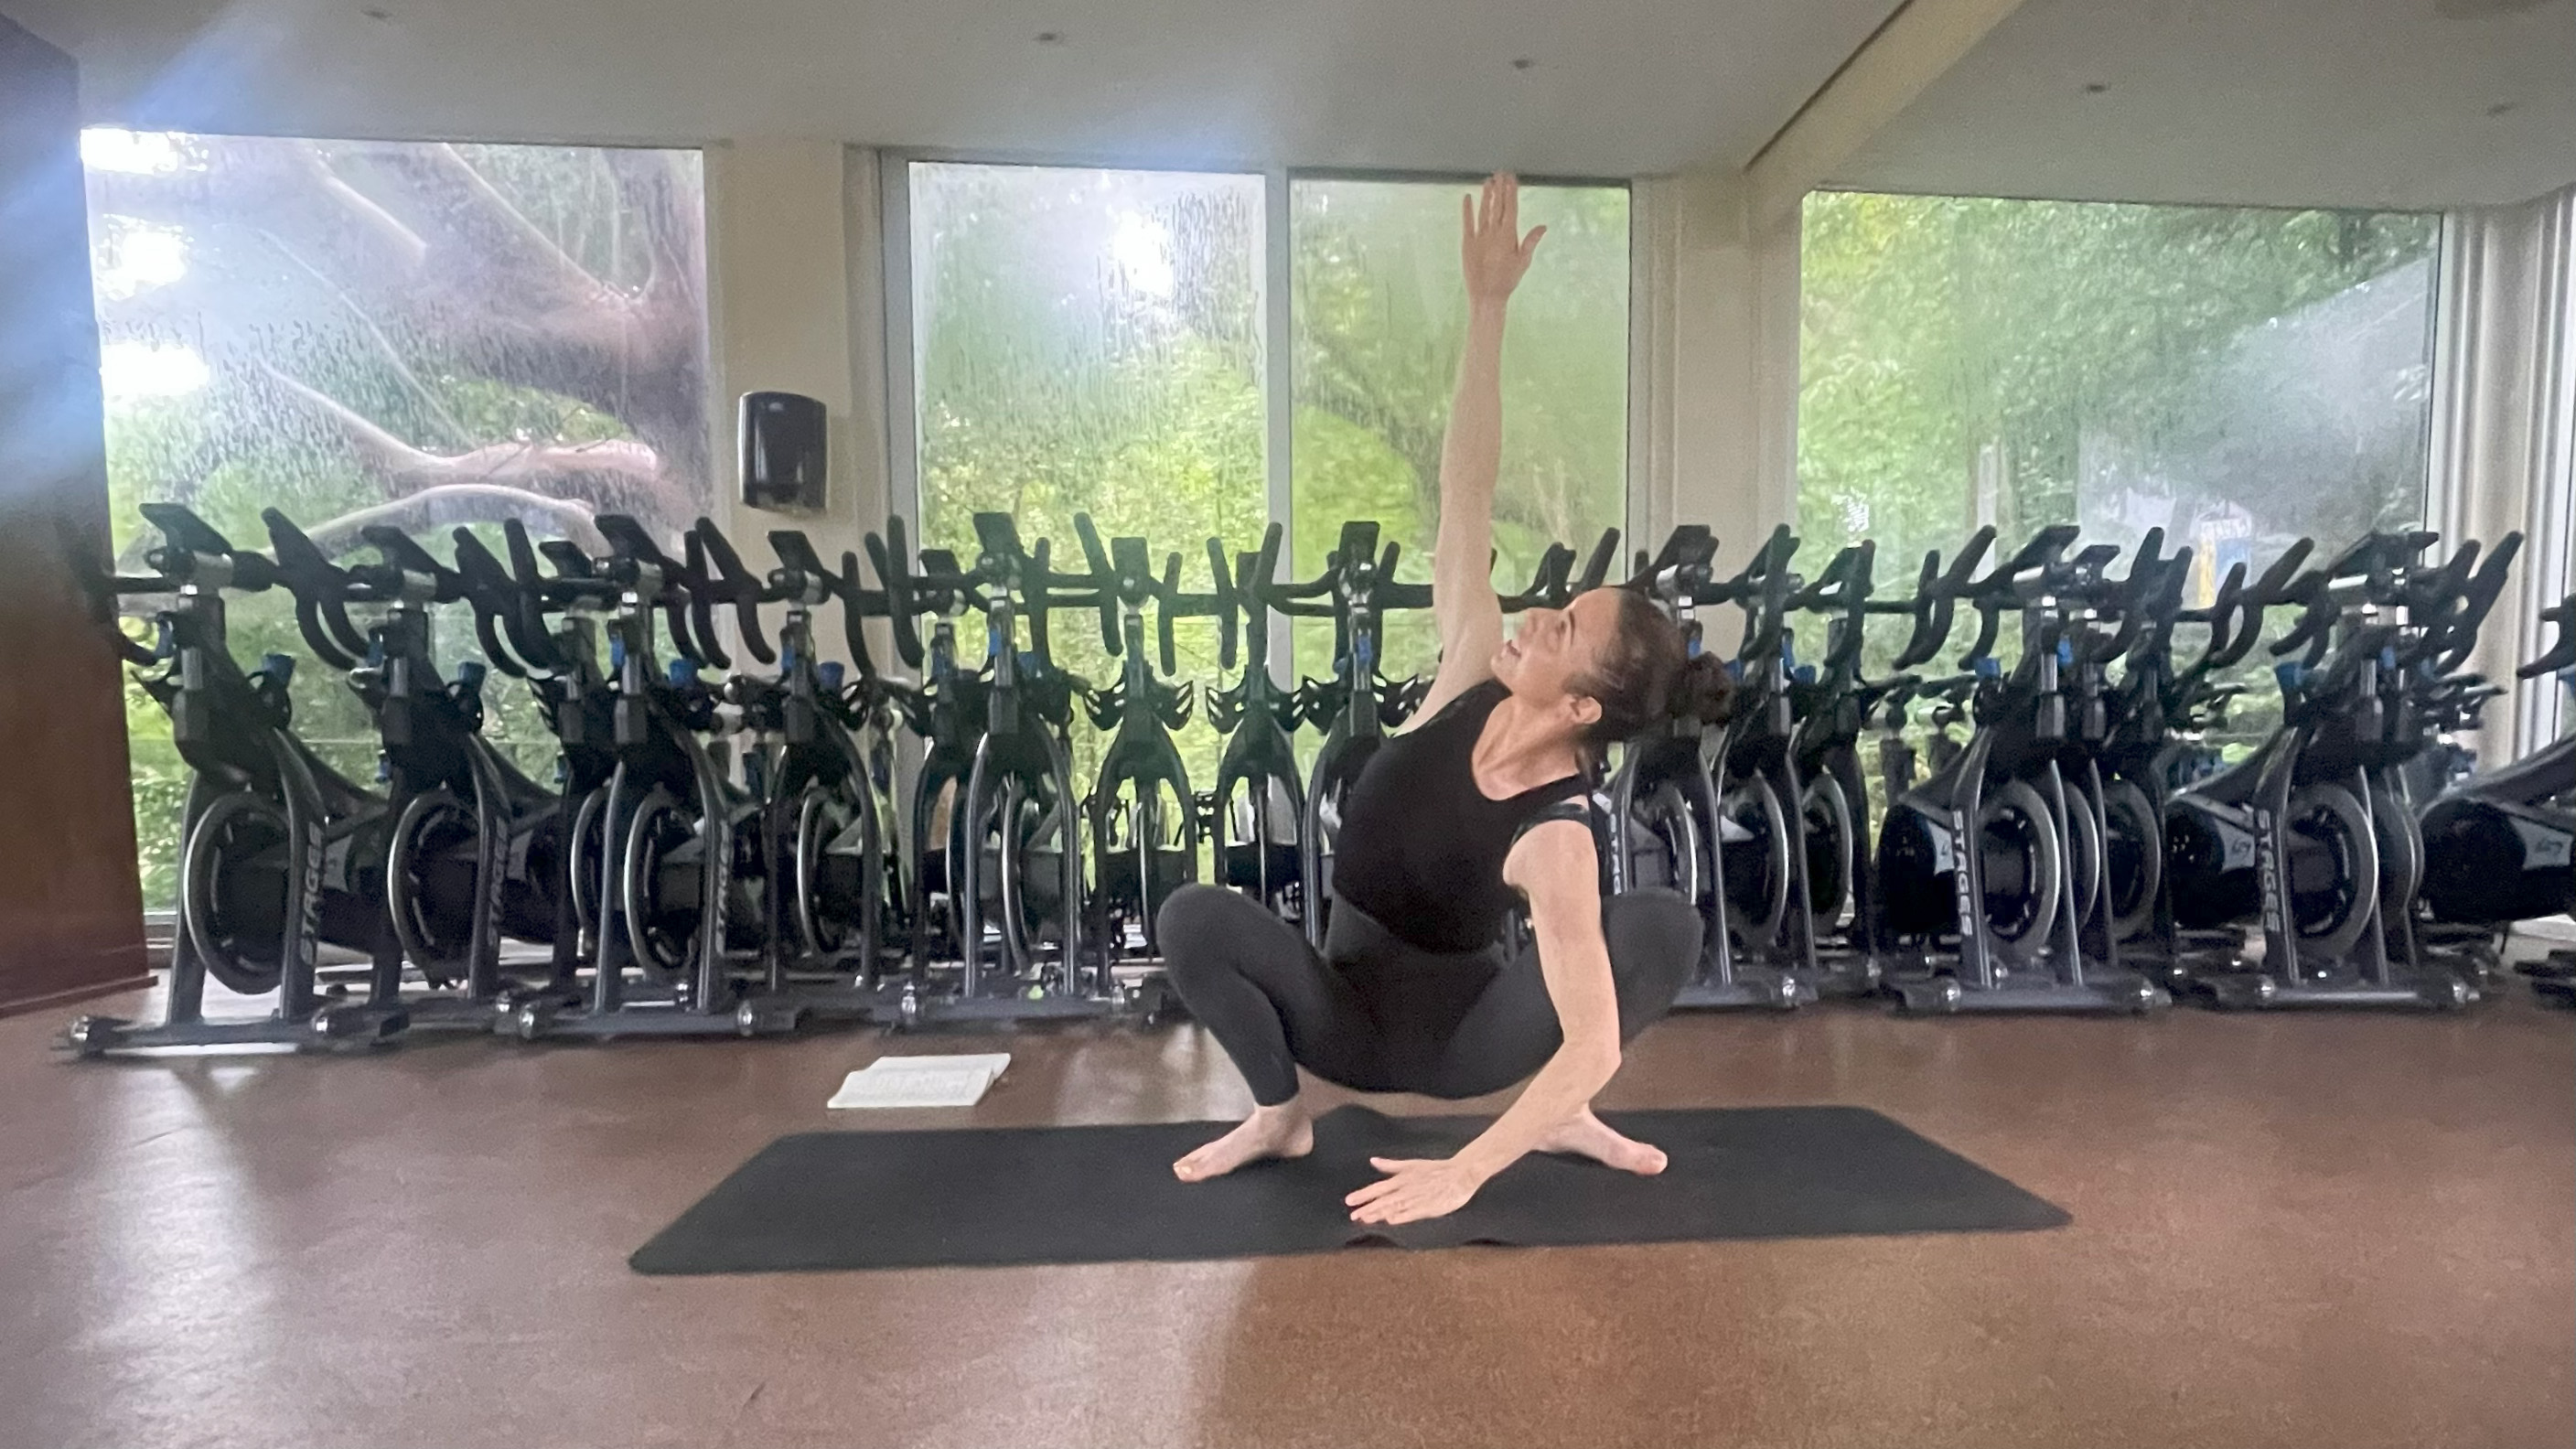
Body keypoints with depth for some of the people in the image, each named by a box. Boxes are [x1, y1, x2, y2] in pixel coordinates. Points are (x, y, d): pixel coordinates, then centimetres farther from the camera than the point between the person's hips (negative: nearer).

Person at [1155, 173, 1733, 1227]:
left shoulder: (1556, 835, -28)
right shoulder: (1473, 675, -18)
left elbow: (1595, 1040, -32)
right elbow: (1464, 492, -24)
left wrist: (1465, 1172, -38)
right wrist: (1487, 306, -29)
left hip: (1461, 1033, -3)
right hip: (1351, 1013, 3)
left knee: (1667, 922, -27)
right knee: (1193, 916, -28)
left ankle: (1561, 1119, 1)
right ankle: (1278, 1114, -1)